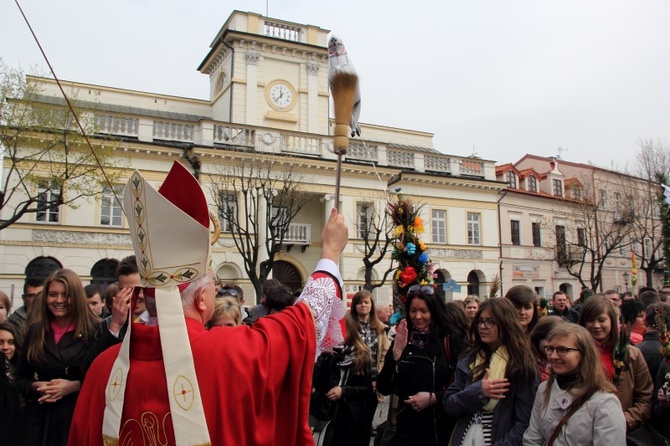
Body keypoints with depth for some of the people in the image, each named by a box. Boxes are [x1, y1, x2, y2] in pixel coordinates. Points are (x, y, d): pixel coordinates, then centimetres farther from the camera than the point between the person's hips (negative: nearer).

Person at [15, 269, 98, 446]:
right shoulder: (35, 331, 8)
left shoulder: (93, 330, -6)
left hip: (79, 415, -4)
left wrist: (75, 386, -19)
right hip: (40, 417, 4)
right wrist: (37, 386, -7)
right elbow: (20, 378, 12)